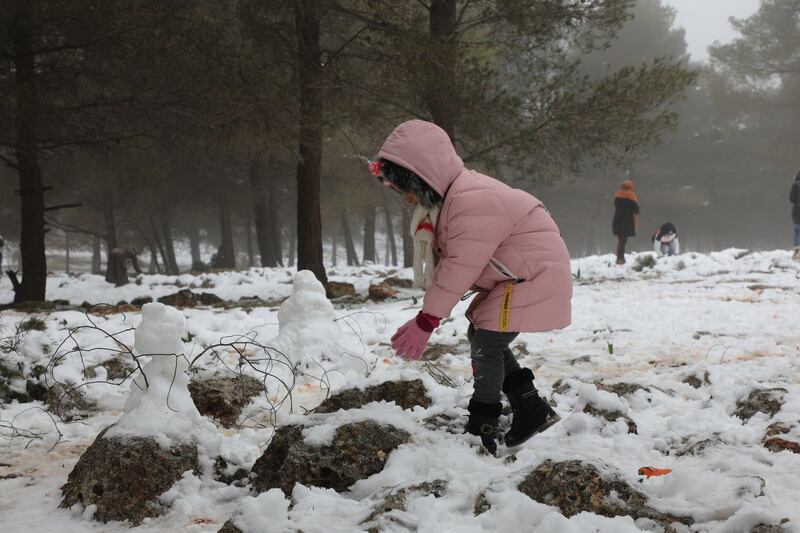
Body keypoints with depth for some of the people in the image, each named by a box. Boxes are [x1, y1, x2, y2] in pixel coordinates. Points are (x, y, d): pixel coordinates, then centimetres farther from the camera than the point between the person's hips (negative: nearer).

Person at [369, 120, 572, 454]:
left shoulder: (473, 202, -29)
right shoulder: (450, 196, 5)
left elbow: (460, 268, -28)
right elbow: (450, 262, 8)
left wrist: (425, 323, -24)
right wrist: (427, 315, 1)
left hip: (534, 274, -11)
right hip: (509, 277, 11)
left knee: (486, 344, -13)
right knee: (480, 336, 12)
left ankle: (482, 432, -3)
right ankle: (532, 411, 18)